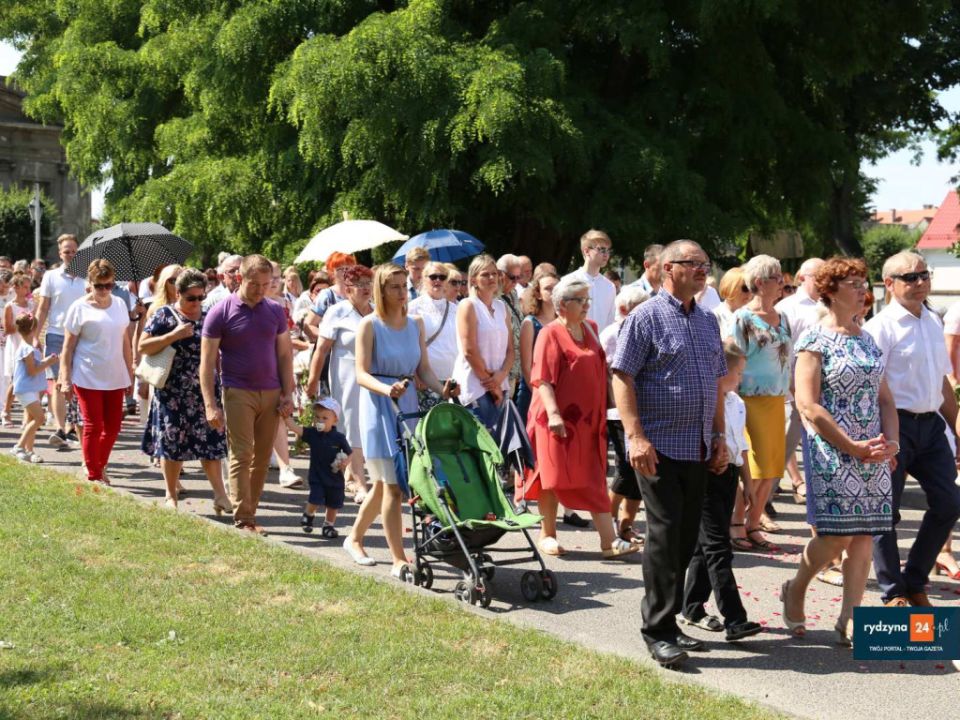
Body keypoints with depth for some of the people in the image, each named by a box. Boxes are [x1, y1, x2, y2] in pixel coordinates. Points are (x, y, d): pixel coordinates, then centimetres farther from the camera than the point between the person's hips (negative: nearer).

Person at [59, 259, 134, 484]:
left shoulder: (119, 304, 8)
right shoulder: (80, 307, -5)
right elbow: (68, 347, -3)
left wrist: (130, 373, 14)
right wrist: (65, 380, -8)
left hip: (115, 378, 4)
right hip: (87, 378, -4)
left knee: (113, 427, 8)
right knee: (93, 427, -1)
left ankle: (99, 467, 27)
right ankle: (93, 476, 10)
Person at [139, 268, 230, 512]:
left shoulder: (208, 317, 10)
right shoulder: (164, 316, -2)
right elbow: (142, 347, -8)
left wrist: (222, 384, 12)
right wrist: (174, 335, -17)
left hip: (205, 392, 3)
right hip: (173, 394, -3)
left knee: (211, 442, 0)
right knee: (172, 444, 3)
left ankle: (220, 494, 4)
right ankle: (171, 495, 16)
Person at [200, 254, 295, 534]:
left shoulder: (275, 311, 7)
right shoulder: (221, 312, -6)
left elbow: (285, 354, 12)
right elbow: (207, 362, -6)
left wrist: (288, 393, 4)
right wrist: (210, 404, -12)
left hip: (271, 394, 4)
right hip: (238, 393, -4)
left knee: (262, 458, 6)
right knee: (241, 456, -6)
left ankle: (250, 513, 15)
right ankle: (243, 520, -4)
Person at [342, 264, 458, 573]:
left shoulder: (415, 324, 10)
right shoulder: (370, 325, -6)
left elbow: (423, 369, 9)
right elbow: (361, 373, -11)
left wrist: (442, 390, -10)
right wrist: (388, 389, -29)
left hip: (409, 403, 6)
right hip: (379, 407, -6)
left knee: (384, 483, 14)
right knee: (392, 484, -8)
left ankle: (354, 538, 33)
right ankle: (399, 560, -5)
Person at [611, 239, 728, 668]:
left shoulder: (708, 322, 15)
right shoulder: (646, 317, -7)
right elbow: (622, 378, -12)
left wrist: (719, 436, 14)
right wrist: (636, 437, -20)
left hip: (698, 449, 7)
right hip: (659, 446, -7)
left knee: (686, 538, 10)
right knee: (664, 535, -8)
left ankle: (667, 620, 20)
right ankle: (658, 632, -2)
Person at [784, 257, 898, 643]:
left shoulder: (868, 340, 14)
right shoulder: (814, 340, -7)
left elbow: (885, 398, 16)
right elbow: (808, 406, -14)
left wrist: (891, 440, -2)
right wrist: (853, 446, -16)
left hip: (873, 455, 6)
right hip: (832, 455, -6)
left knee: (863, 537, 3)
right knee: (838, 535, -8)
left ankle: (850, 619, 10)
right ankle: (794, 590, 18)